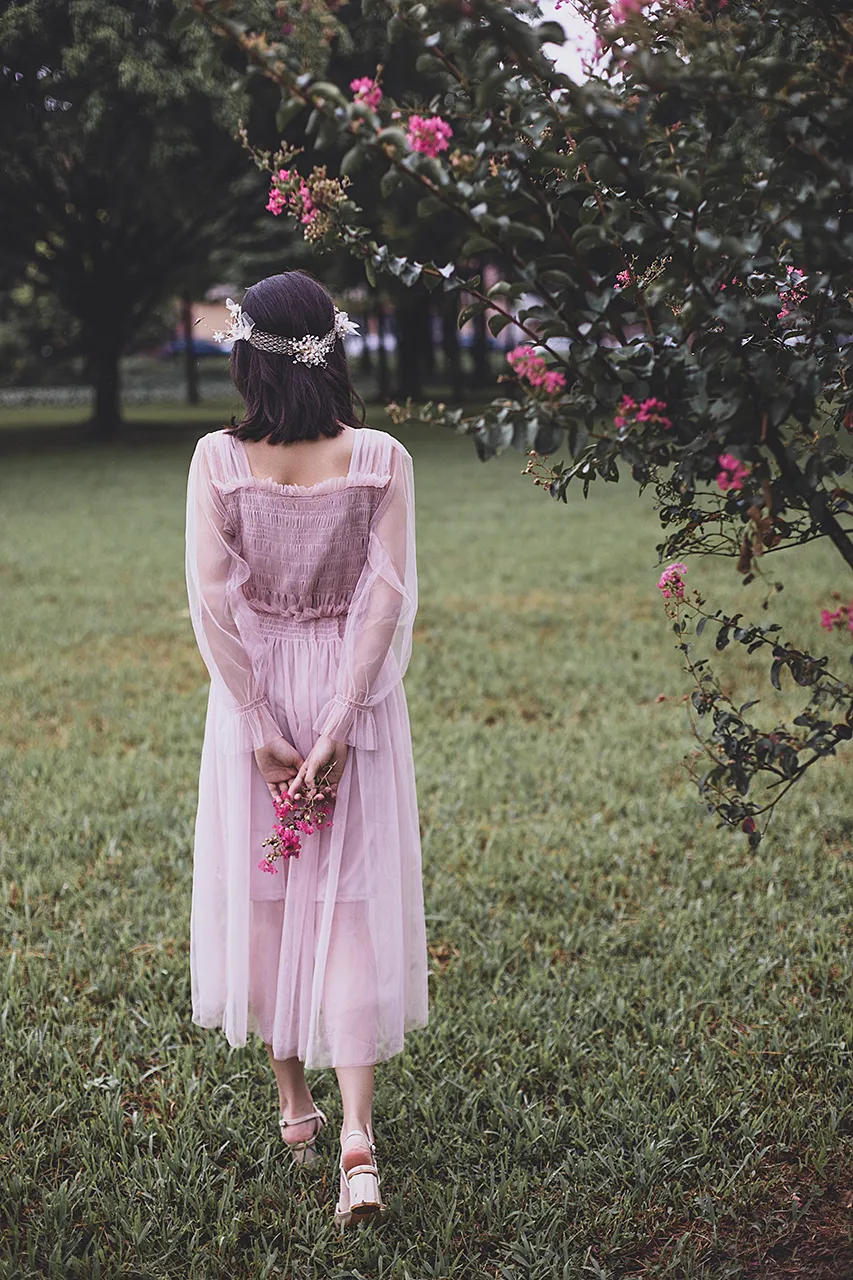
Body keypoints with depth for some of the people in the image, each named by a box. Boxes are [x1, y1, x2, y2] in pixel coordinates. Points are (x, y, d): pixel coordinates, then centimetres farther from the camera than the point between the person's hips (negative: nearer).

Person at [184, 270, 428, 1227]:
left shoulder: (219, 461, -10)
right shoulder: (380, 460, -9)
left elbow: (215, 607, -11)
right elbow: (388, 602, -12)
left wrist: (265, 732, -6)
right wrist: (338, 730, -10)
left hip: (254, 696, 0)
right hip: (353, 696, 0)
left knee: (263, 894, 16)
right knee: (351, 904, 4)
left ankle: (293, 1103, 28)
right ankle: (356, 1135, -4)